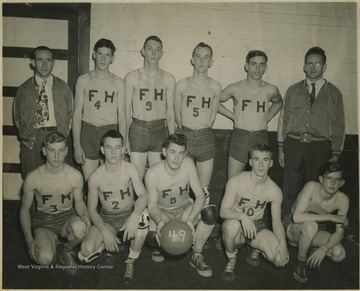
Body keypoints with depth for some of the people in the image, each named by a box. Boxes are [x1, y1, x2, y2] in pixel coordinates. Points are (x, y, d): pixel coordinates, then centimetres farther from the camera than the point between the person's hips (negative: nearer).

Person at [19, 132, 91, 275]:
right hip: (43, 220, 0)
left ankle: (68, 252, -1)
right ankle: (52, 241, 11)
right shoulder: (33, 178, -16)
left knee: (80, 227, -37)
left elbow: (79, 202, 2)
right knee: (45, 259, -28)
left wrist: (85, 215, -22)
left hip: (68, 217, 1)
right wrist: (29, 239, -13)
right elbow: (24, 208, -2)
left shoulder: (75, 176, -15)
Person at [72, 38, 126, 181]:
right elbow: (77, 113, 2)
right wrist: (76, 144, -5)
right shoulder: (83, 80, 3)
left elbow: (122, 115, 2)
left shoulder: (118, 82, 4)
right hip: (88, 132, 0)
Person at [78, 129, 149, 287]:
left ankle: (131, 261, -13)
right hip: (106, 218, 1)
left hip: (128, 214, 0)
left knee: (143, 215, -37)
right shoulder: (95, 177, -14)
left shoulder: (130, 169, -16)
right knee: (86, 252, -24)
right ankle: (108, 244, 15)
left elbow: (143, 196, -23)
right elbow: (92, 209, -7)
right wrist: (105, 232, -20)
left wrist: (134, 216, -43)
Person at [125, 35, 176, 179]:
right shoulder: (132, 77, 1)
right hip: (137, 129, -1)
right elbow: (126, 109, 4)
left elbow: (170, 110, 7)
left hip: (159, 130, 1)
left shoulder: (168, 79, 5)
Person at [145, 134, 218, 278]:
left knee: (211, 212, -29)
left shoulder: (188, 164, -19)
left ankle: (196, 255, -7)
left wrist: (190, 220, -34)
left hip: (185, 208, 2)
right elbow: (152, 204, -13)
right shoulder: (152, 173, -23)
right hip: (162, 212, -1)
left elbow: (200, 196, -18)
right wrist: (159, 221, -35)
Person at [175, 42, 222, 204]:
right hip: (185, 136, 0)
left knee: (204, 190, 7)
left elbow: (212, 116, 10)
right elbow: (177, 114, 8)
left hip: (206, 138, 1)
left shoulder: (215, 87, 2)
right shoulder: (182, 85, 0)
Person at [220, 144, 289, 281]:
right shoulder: (236, 182, -18)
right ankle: (231, 259, -6)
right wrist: (241, 216, -41)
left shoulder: (275, 191, -10)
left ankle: (255, 249, 16)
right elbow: (223, 211, -20)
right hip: (237, 225, -2)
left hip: (258, 226, 3)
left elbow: (277, 221, -4)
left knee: (282, 259, -20)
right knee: (232, 225, -40)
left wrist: (283, 242, -23)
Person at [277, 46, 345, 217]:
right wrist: (281, 148, 6)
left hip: (320, 147, -1)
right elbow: (283, 119, 9)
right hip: (293, 144, 1)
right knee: (290, 189, 6)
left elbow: (339, 126, 4)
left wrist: (335, 155, -1)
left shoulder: (334, 93, 5)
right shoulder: (293, 91, 8)